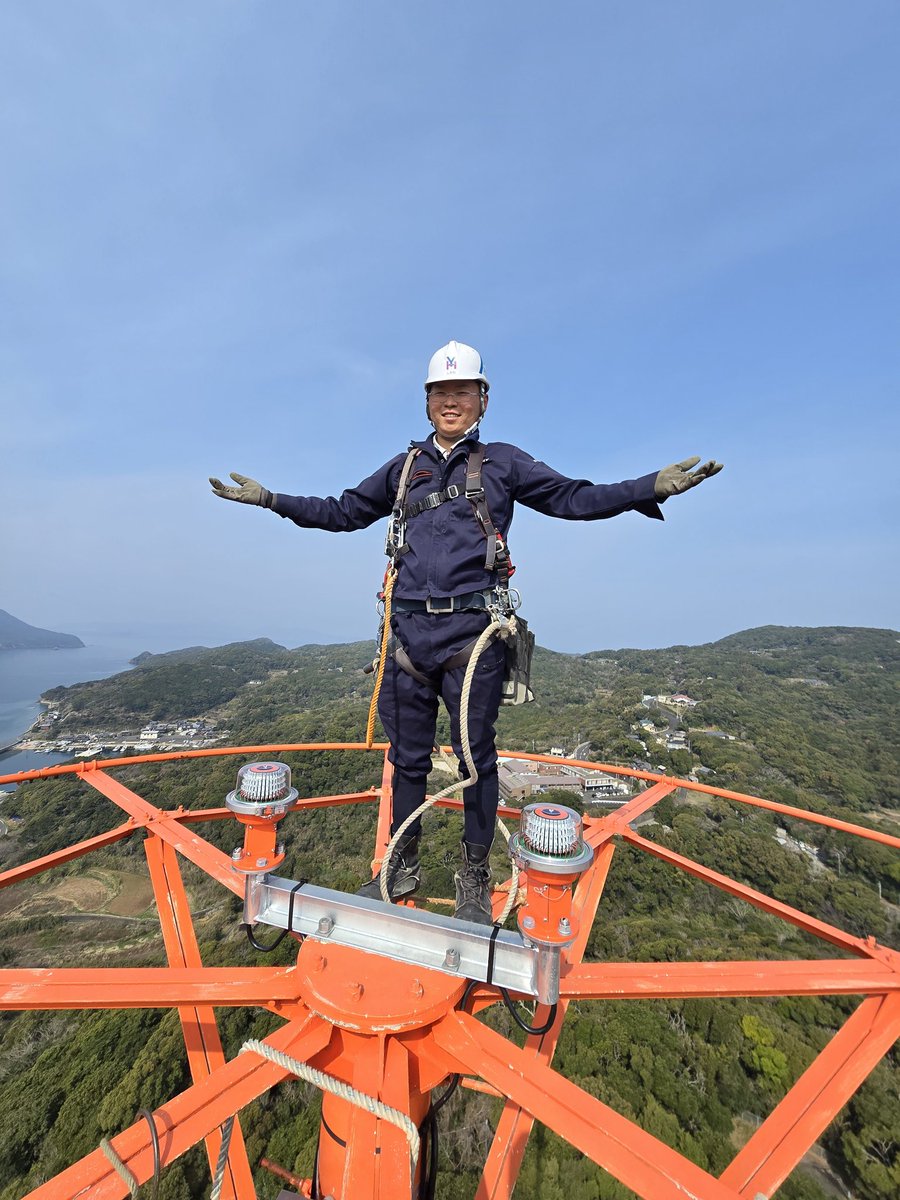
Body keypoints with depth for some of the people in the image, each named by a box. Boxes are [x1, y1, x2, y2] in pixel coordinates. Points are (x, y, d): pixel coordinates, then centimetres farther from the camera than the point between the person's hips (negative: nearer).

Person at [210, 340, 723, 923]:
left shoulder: (503, 462, 9)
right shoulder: (404, 466, 18)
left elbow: (575, 498, 5)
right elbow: (344, 511, 24)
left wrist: (652, 487, -8)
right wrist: (270, 498, 22)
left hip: (473, 632, -3)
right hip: (411, 629, 3)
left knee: (475, 755, 7)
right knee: (408, 756, 13)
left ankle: (475, 879, 29)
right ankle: (403, 866, 35)